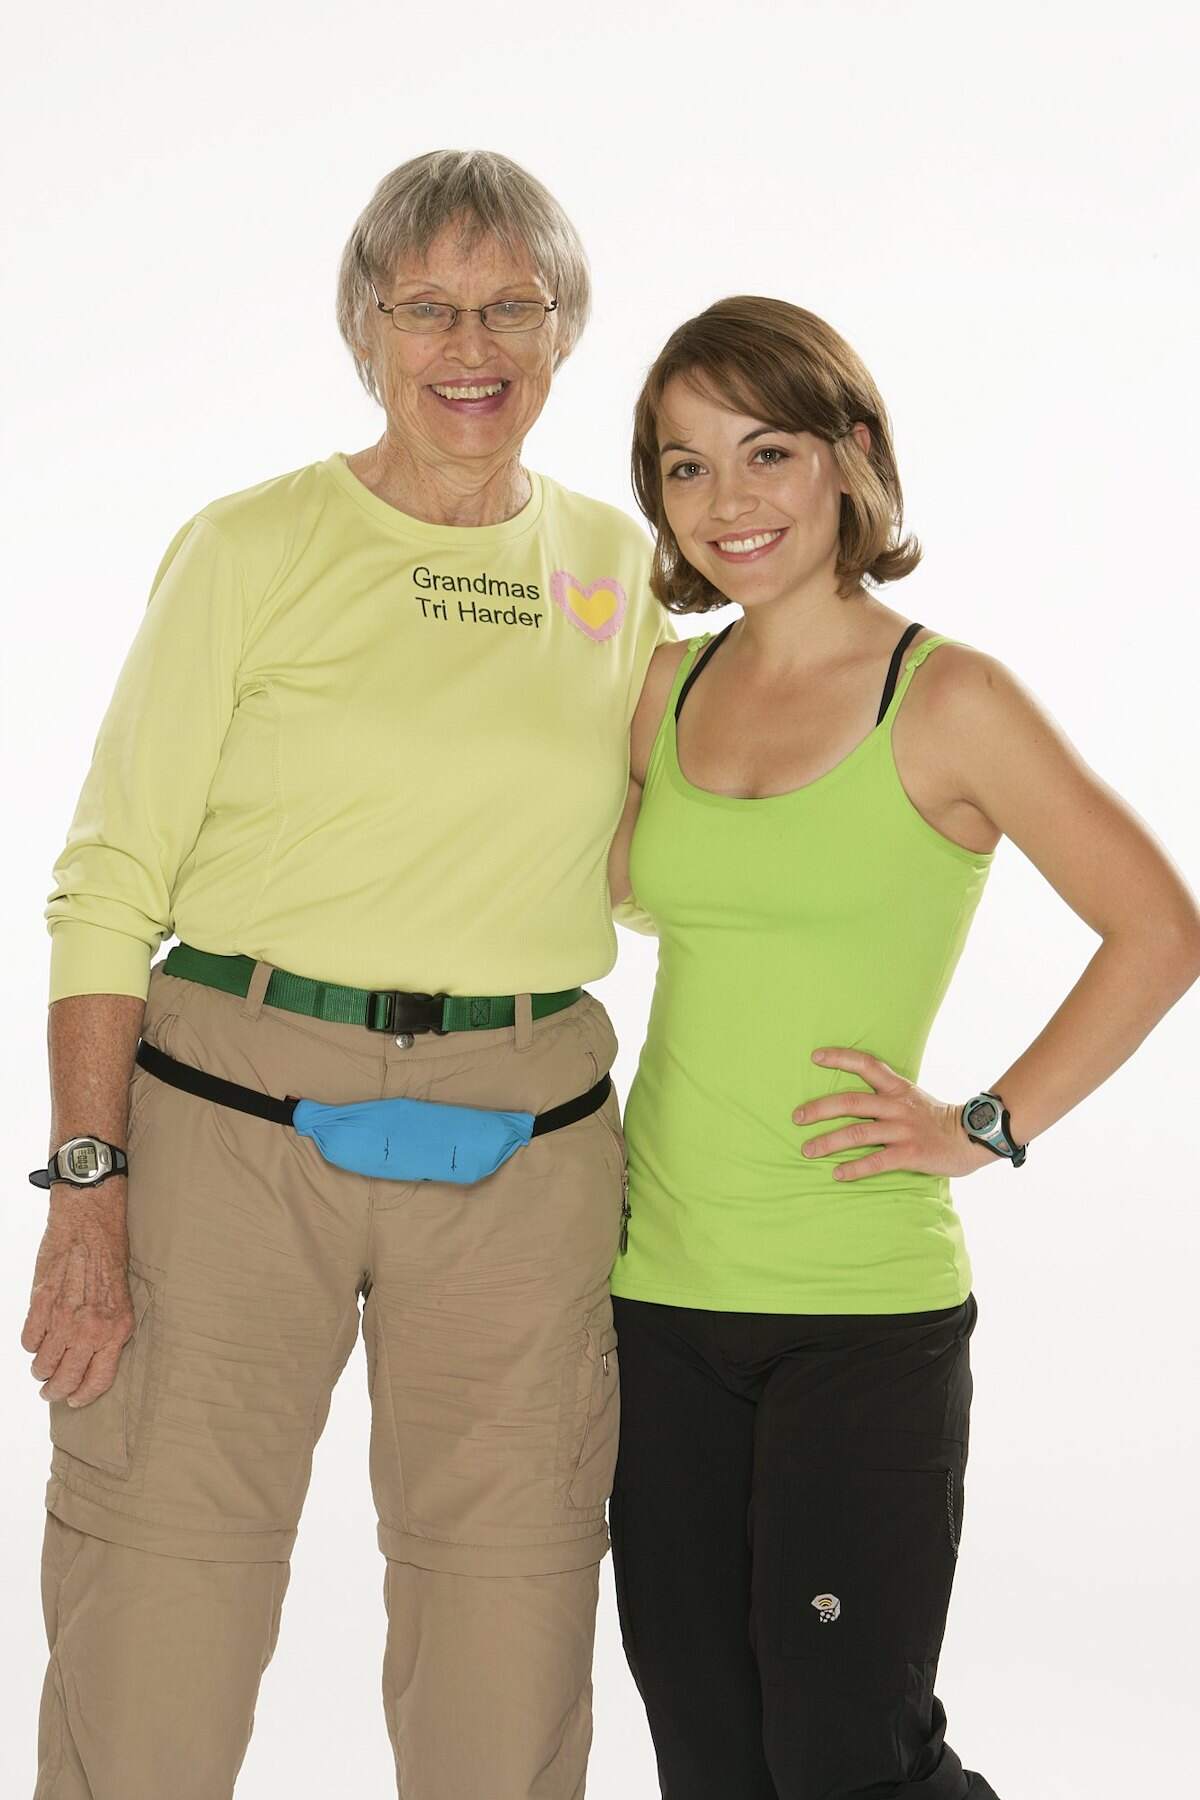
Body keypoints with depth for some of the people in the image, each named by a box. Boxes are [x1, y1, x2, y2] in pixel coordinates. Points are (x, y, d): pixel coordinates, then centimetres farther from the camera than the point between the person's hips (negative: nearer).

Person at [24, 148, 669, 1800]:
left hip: (524, 1134, 3)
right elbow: (109, 885, -3)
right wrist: (89, 1180, -9)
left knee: (506, 1647, 7)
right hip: (233, 1107, -3)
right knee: (157, 1636, -1)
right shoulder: (250, 548, -1)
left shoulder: (619, 566, 11)